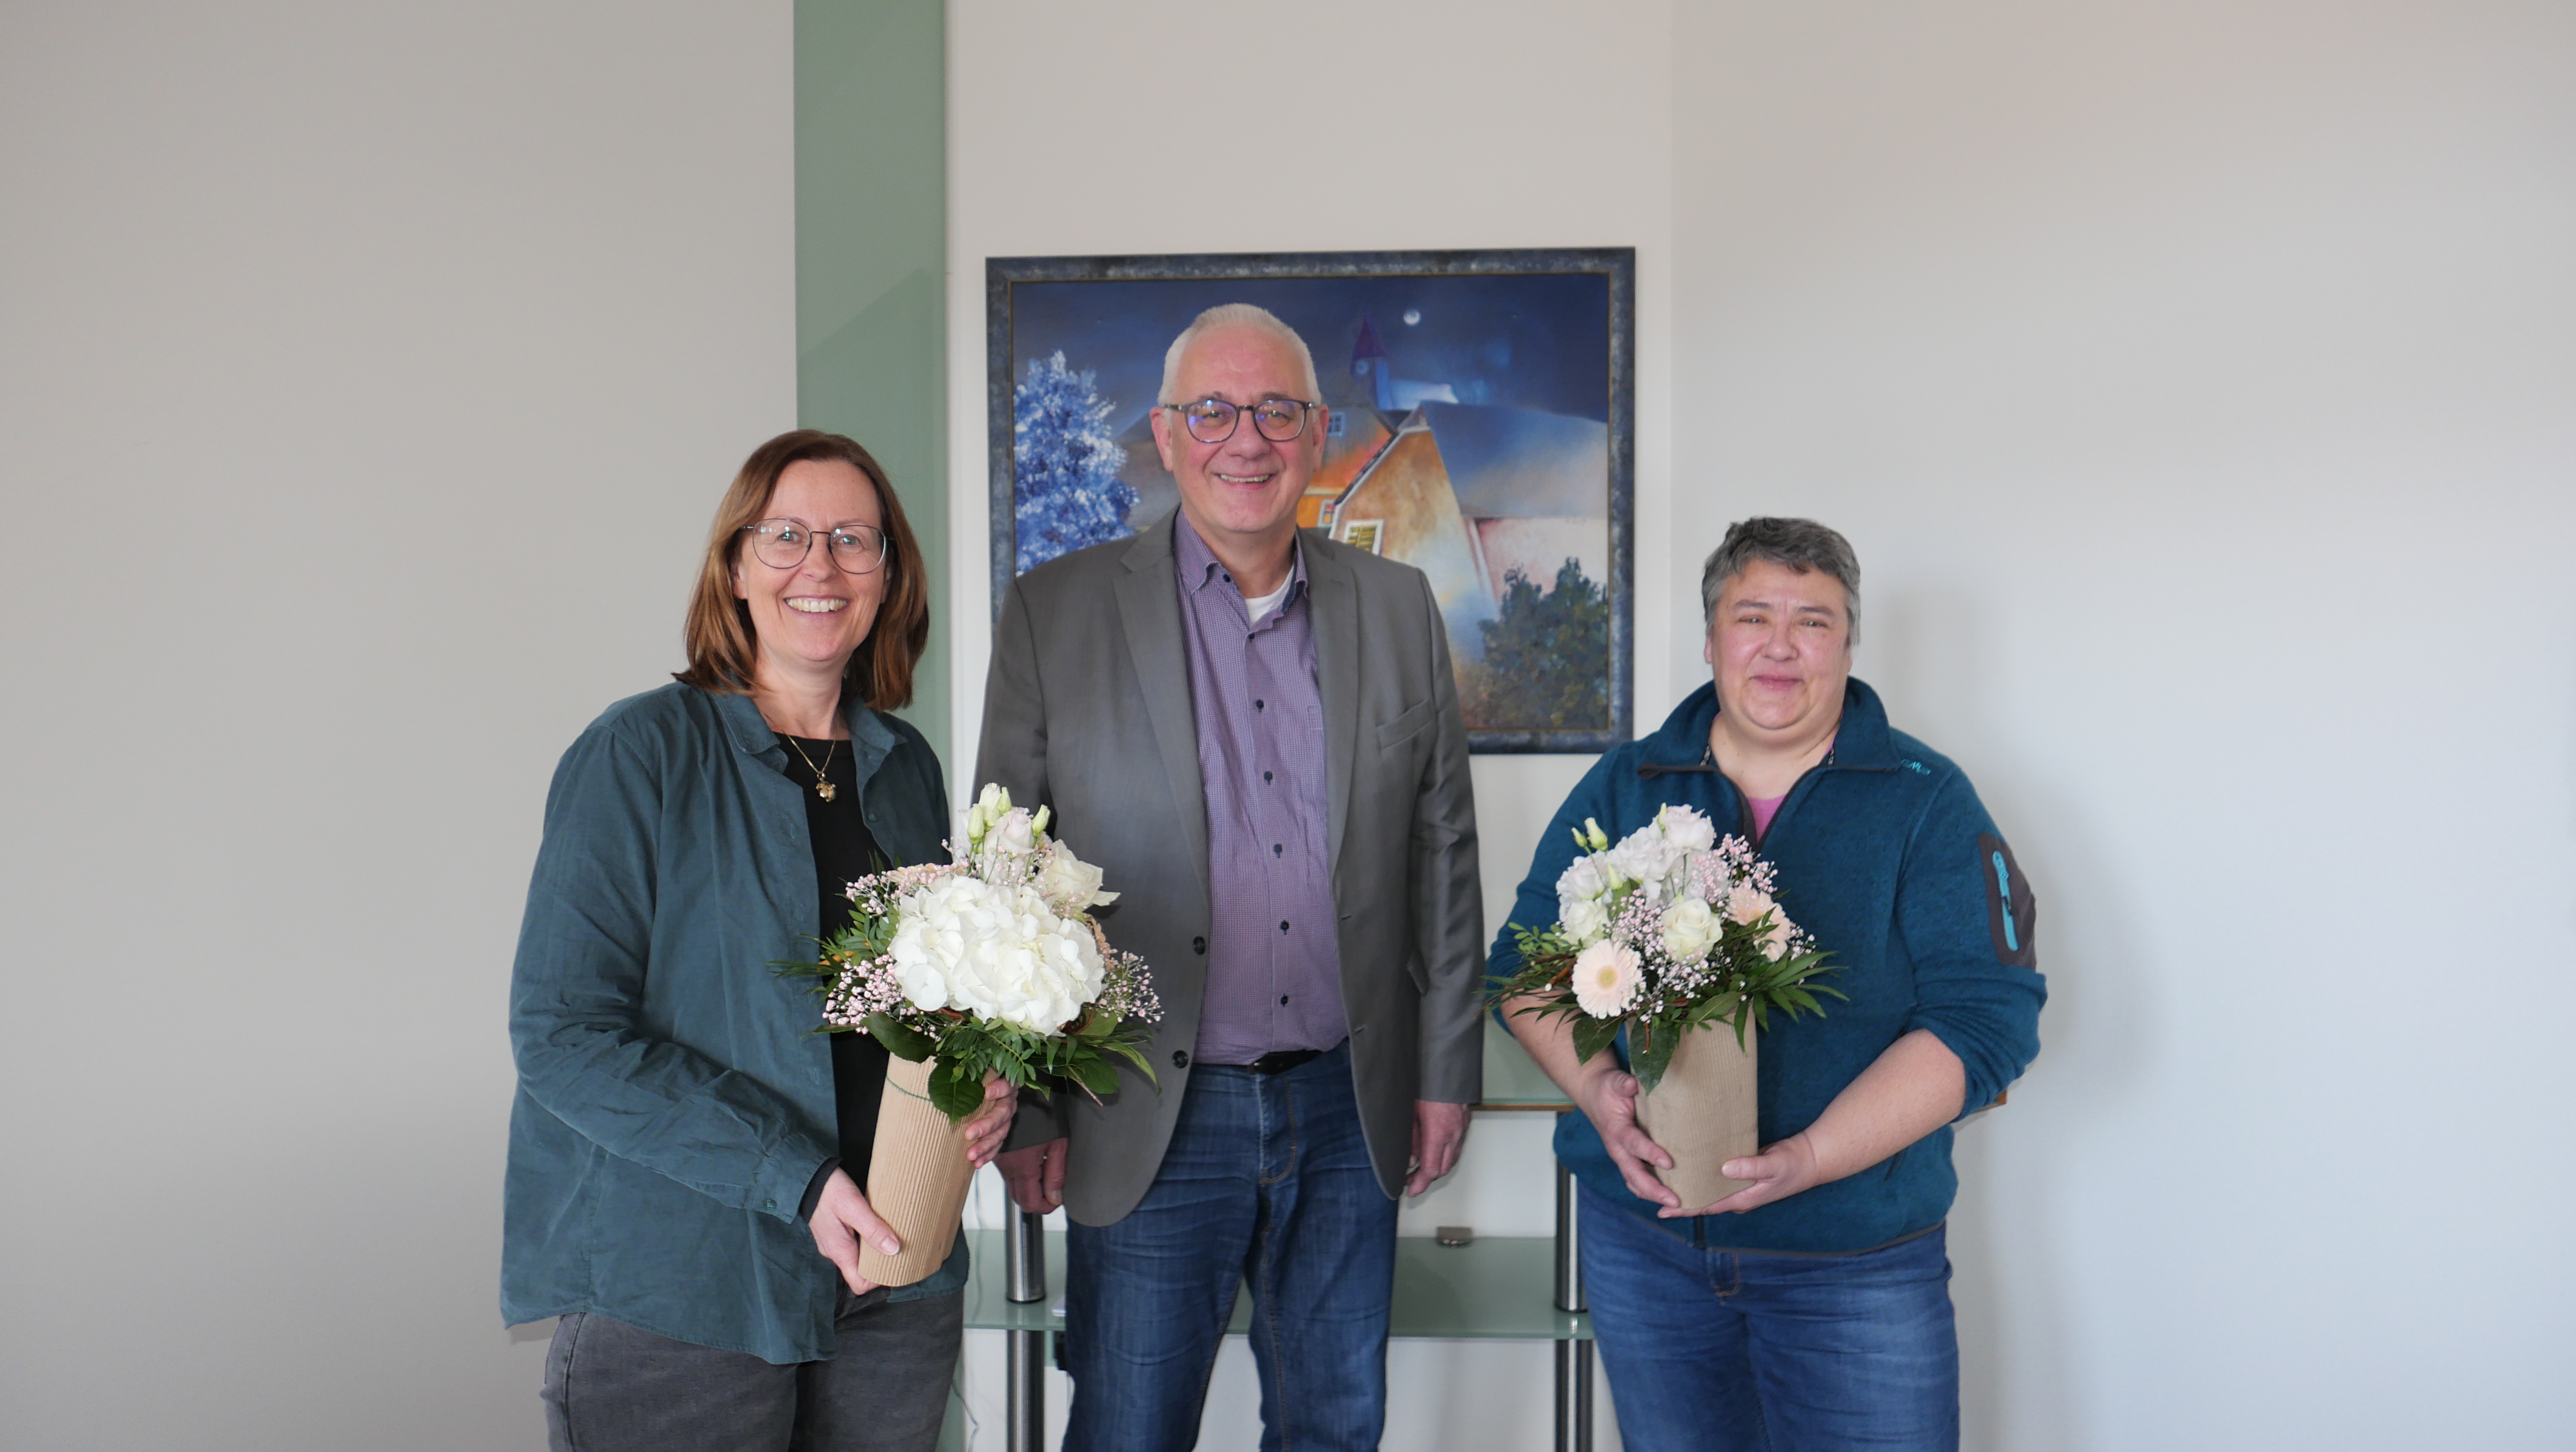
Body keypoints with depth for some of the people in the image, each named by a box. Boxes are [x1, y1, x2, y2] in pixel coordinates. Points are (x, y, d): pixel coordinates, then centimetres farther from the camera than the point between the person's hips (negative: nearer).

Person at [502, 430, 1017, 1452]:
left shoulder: (907, 767, 7)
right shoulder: (641, 753, -8)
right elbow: (563, 1034, -13)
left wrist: (987, 1084, -5)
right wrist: (794, 1179, -20)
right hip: (678, 1296, -4)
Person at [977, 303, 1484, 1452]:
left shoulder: (1398, 607, 5)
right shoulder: (1055, 611, -4)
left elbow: (1443, 852, 9)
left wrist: (1447, 1068, 7)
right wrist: (1022, 1110, -3)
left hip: (1348, 1109, 3)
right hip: (1150, 1119, -2)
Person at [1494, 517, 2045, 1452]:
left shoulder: (1928, 802, -3)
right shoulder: (1622, 790, 6)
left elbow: (1988, 1015, -10)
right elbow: (1522, 964, 6)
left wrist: (1810, 1158, -21)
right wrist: (1597, 1090, -14)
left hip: (1859, 1259, -2)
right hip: (1642, 1229, 2)